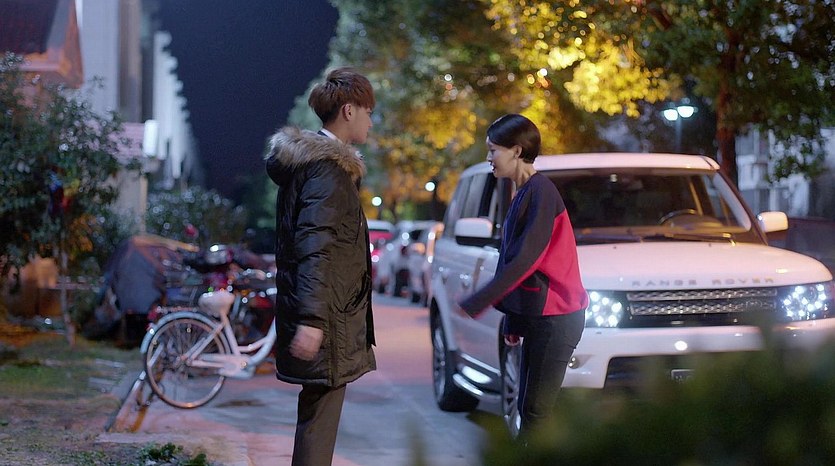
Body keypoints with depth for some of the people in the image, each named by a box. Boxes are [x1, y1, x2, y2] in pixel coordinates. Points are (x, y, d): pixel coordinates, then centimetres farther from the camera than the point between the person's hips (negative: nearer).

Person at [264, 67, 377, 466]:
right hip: (325, 313, -10)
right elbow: (314, 247, -23)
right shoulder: (328, 167, -14)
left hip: (323, 310, 10)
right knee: (320, 414, -7)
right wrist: (311, 319, -29)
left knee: (319, 408, 14)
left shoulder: (309, 158, 16)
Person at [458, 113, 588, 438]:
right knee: (529, 409, 12)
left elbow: (525, 259, -21)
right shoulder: (523, 194, 14)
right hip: (536, 318, 10)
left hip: (555, 317, -10)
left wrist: (475, 304, -20)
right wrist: (512, 322, 17)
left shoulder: (540, 192, -14)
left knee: (535, 412, -9)